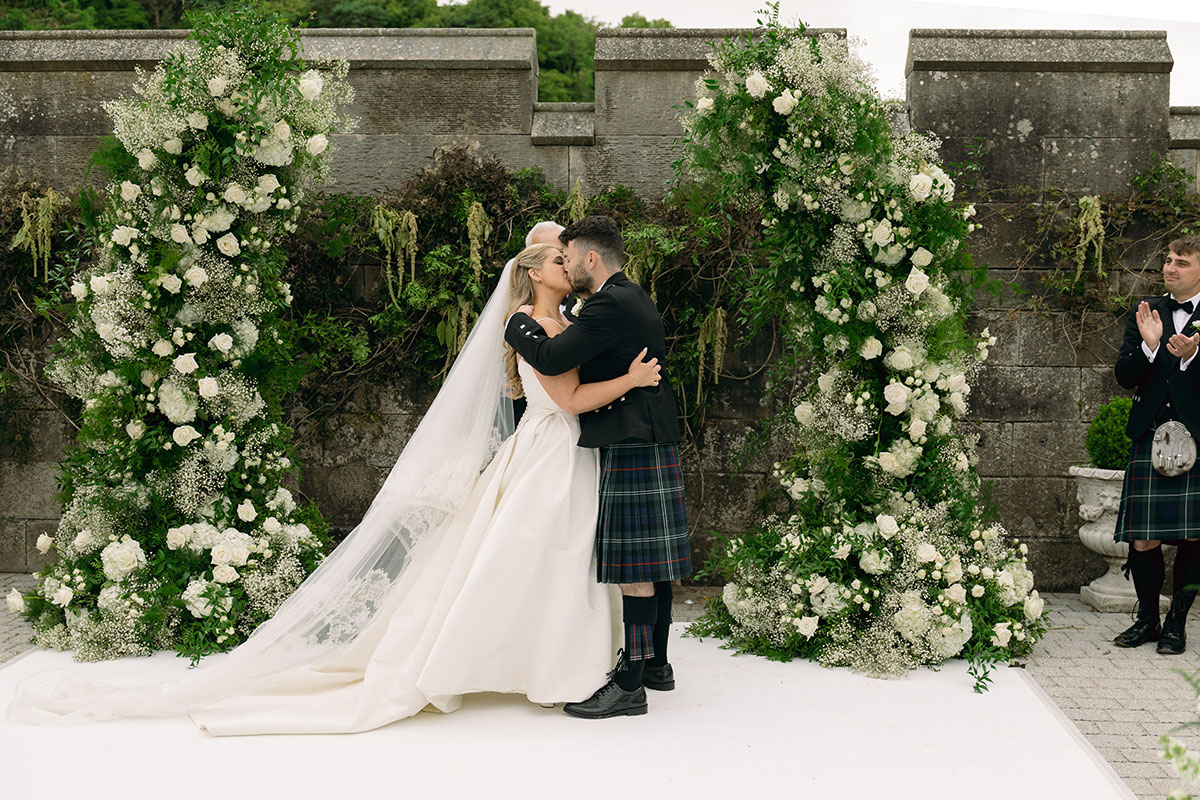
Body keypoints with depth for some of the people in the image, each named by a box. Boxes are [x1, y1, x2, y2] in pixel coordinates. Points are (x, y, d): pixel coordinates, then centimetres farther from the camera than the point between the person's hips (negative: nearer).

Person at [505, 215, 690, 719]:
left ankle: (629, 685, -6)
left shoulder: (611, 304, -15)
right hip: (650, 442, 10)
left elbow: (552, 359, -22)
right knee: (650, 560, 15)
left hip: (631, 446, -10)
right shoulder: (633, 299, 18)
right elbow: (587, 363, 26)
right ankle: (654, 663, 25)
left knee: (635, 565, -8)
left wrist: (518, 325, -4)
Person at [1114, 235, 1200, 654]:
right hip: (1151, 438, 2)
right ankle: (1147, 618, 17)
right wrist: (1148, 345, -11)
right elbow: (1125, 376, 6)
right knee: (1143, 540, -1)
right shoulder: (1145, 313, 12)